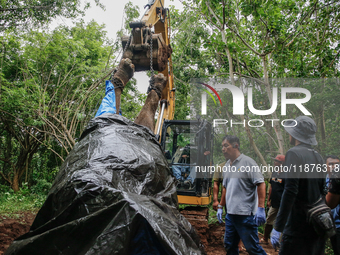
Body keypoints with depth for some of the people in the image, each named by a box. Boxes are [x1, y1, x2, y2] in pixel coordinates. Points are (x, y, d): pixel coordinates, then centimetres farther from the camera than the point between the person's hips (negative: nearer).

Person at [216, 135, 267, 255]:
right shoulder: (227, 165, 14)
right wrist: (220, 207, 21)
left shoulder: (247, 162, -9)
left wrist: (260, 208, -21)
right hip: (230, 214, 8)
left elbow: (261, 184, -14)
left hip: (246, 214, -8)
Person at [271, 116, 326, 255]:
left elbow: (290, 191, -20)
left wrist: (278, 228, -18)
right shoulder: (318, 157, 11)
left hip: (298, 227, -8)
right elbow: (322, 191, 15)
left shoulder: (294, 153, -12)